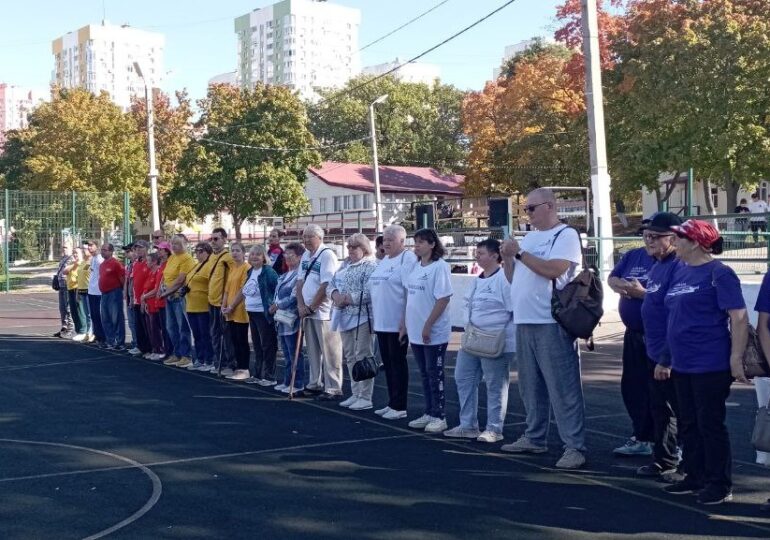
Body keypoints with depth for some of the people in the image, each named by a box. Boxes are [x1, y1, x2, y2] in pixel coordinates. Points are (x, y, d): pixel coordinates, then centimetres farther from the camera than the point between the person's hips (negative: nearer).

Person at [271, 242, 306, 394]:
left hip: (292, 319, -10)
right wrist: (275, 307, 4)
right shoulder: (284, 275, 16)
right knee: (287, 354, 16)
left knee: (295, 354, -2)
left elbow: (295, 297, -21)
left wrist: (278, 305, -11)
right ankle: (288, 382, 23)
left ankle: (297, 384, 5)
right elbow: (278, 293, 22)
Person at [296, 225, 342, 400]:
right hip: (308, 311, 8)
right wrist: (301, 305, -2)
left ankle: (333, 388, 0)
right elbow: (300, 282, 13)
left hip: (323, 312, -8)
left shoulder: (327, 255, -12)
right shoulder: (305, 256, 13)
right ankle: (315, 384, 26)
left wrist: (310, 308, -13)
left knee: (329, 352, -4)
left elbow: (325, 286, -17)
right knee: (312, 350, 16)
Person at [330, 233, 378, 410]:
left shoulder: (370, 266, -9)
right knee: (350, 357, 12)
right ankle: (355, 394, 22)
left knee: (363, 357, -5)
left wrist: (345, 299, -16)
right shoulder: (345, 267, 18)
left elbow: (367, 294, -19)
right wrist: (336, 295, -7)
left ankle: (365, 398, 1)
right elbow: (332, 284, 15)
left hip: (362, 317, -8)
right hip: (346, 318, 8)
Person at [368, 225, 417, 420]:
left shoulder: (408, 259, -11)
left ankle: (399, 407, 5)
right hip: (381, 322, 9)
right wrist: (374, 316, 18)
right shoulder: (383, 261, 17)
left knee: (397, 362, -2)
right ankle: (392, 403, 22)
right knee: (387, 363, 13)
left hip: (397, 323, -9)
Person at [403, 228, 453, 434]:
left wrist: (428, 326, -18)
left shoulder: (440, 266, -12)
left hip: (434, 333, -7)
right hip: (416, 332, 7)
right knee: (425, 375, 14)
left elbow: (443, 299, -16)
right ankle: (429, 413, 23)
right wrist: (404, 324, 13)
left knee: (435, 375, 0)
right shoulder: (413, 268, 10)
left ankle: (439, 416, 9)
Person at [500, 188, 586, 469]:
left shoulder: (566, 235, -6)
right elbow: (515, 277, 21)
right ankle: (534, 437, 27)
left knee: (563, 387, -6)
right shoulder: (529, 238, 18)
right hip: (524, 321, 8)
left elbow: (553, 269, -21)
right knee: (531, 385, 15)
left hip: (552, 323, -8)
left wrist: (519, 253, -13)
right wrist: (507, 257, 3)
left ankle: (574, 446, -3)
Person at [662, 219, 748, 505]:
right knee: (688, 424, 15)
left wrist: (736, 358, -20)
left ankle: (719, 484, 10)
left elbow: (739, 318, -16)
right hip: (682, 364, 8)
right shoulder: (681, 271, 11)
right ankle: (695, 476, 27)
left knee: (710, 425, -1)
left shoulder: (719, 274, -12)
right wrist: (668, 357, 20)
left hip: (710, 366, -8)